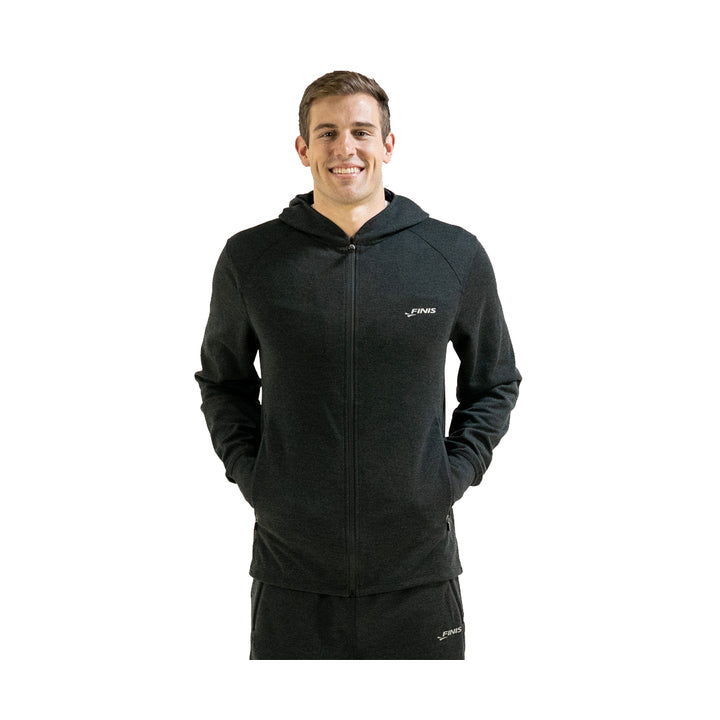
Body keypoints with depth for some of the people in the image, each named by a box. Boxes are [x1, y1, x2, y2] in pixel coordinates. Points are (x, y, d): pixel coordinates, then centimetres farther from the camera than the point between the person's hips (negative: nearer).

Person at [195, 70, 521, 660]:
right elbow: (222, 380, 14)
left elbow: (495, 383, 12)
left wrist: (454, 475, 1)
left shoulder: (455, 255, 0)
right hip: (291, 569, 0)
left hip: (418, 567, 0)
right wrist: (249, 473, 2)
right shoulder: (250, 258, 0)